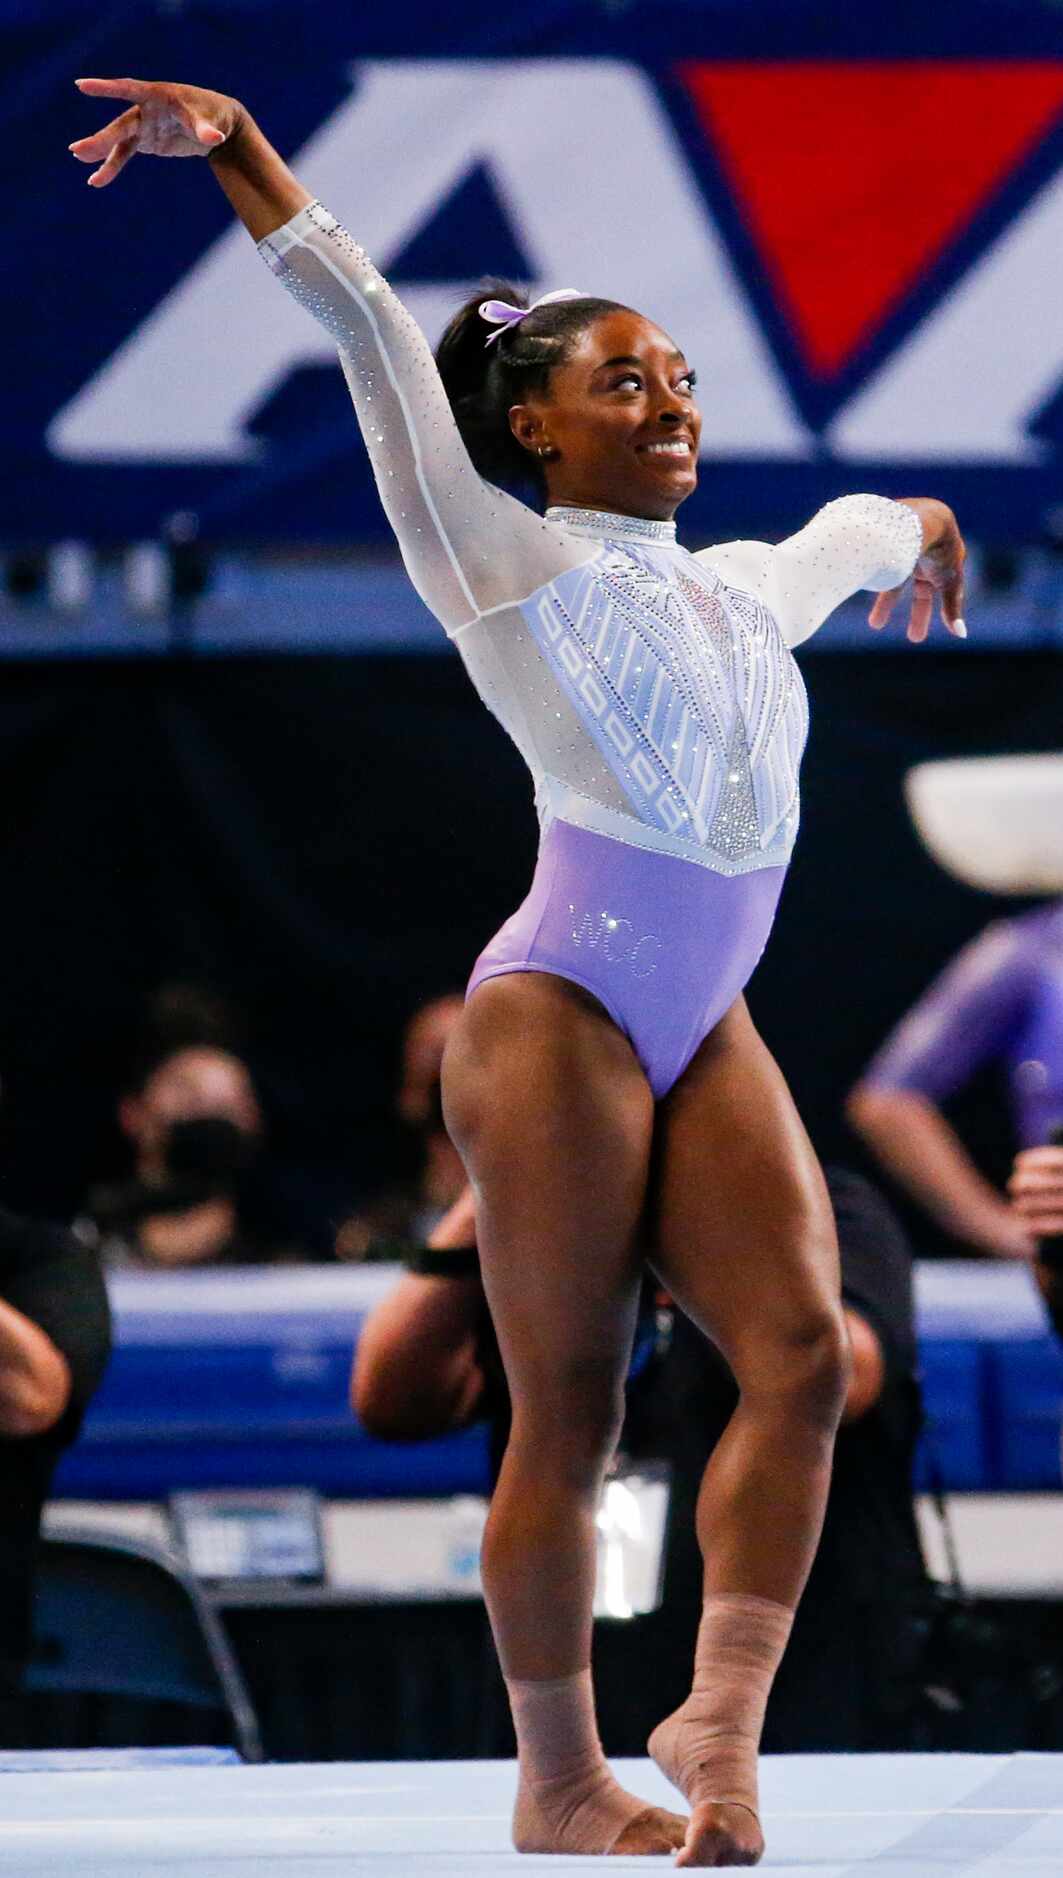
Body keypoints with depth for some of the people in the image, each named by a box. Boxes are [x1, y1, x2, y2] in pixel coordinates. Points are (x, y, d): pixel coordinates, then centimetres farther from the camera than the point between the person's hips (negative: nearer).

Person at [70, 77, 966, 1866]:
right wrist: (242, 155, -13)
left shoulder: (746, 588, 19)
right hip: (561, 1018, -6)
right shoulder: (511, 564, 1)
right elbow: (376, 345, -6)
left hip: (709, 1034, 6)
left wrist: (919, 525, 64)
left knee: (804, 1350, -12)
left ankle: (723, 1721, -11)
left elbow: (853, 526, 42)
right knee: (569, 1417, -4)